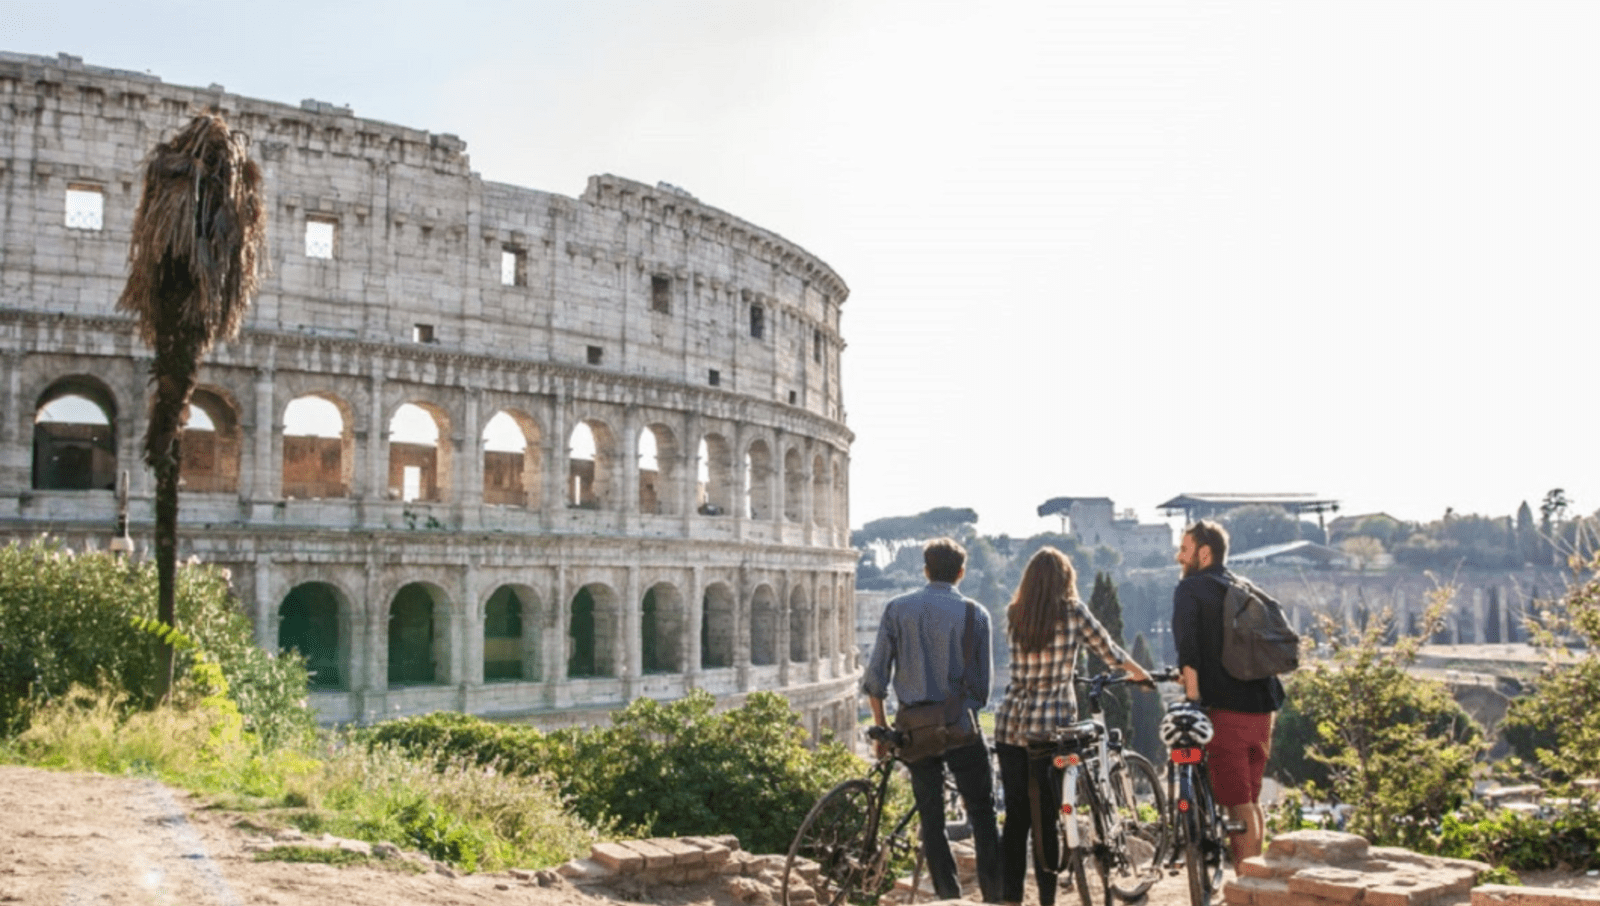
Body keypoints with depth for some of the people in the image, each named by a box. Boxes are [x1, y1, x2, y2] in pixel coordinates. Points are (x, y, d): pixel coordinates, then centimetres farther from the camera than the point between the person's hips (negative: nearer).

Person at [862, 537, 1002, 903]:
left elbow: (874, 677, -2)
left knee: (931, 818, 8)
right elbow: (982, 681, 0)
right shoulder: (974, 614, -4)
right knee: (982, 812, 9)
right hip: (961, 727, -1)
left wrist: (882, 728, 8)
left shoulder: (897, 609, 0)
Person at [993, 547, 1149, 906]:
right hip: (1050, 726, -3)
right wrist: (1141, 674, 26)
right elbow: (1108, 651, 8)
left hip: (1010, 725, 4)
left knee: (1015, 818, 9)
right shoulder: (1072, 611, -4)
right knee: (1046, 819, 4)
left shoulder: (1014, 615, 6)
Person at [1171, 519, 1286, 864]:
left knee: (1237, 804, -3)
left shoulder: (1191, 589, -4)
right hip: (1262, 707, 7)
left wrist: (1193, 697, -21)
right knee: (1252, 800, 19)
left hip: (1226, 709, -7)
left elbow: (1187, 645, -18)